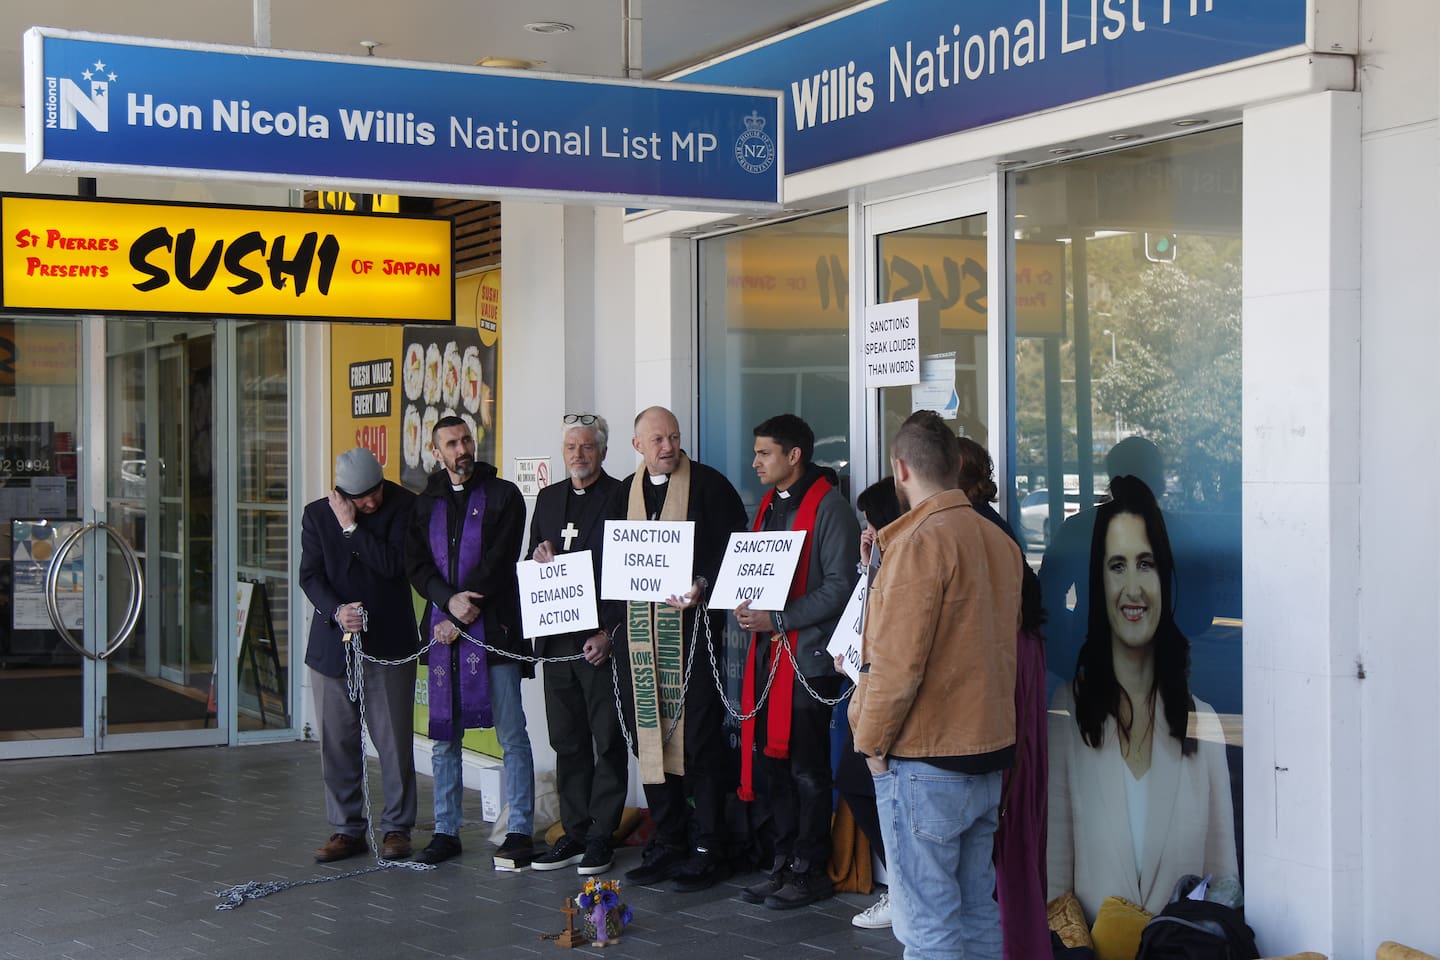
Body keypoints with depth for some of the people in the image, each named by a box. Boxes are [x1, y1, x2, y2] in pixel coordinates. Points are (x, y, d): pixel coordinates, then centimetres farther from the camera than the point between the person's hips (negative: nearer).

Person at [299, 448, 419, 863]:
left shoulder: (404, 506, -5)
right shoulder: (317, 515, 3)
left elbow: (394, 565, -15)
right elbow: (310, 575, -2)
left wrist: (352, 528, -16)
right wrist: (336, 610, -19)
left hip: (389, 643, -2)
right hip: (332, 642, 3)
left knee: (395, 740, 0)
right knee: (337, 741, 5)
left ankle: (397, 827, 12)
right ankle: (347, 829, 16)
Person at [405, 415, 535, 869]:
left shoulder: (502, 495, 4)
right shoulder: (425, 504, 15)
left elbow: (500, 560, -5)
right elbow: (416, 565, 7)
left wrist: (464, 613, -9)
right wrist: (450, 601, -11)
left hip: (494, 628, -4)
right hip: (442, 629, 4)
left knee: (511, 734, -5)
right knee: (444, 736, 7)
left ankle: (519, 832, 0)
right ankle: (446, 832, 15)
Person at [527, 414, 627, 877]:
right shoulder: (548, 499, 15)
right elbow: (533, 560, 21)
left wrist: (610, 634, -15)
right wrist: (543, 562, -4)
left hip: (603, 641, -6)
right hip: (558, 640, 6)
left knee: (608, 741, 0)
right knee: (567, 741, 10)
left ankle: (601, 835, 6)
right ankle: (574, 832, 17)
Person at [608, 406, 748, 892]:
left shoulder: (710, 486, -1)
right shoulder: (624, 492, 14)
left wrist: (702, 586, -20)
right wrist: (609, 623, 9)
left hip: (691, 627, -5)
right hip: (637, 631, 5)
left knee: (699, 737, -4)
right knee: (648, 737, 8)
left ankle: (708, 849, 4)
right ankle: (667, 844, 17)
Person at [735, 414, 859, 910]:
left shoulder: (828, 507, -11)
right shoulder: (769, 505, 16)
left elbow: (840, 586, -16)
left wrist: (778, 619, -19)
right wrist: (746, 608, 3)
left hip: (808, 655, -8)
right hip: (767, 652, 8)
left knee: (807, 767, -1)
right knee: (772, 759, 11)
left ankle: (811, 870, 9)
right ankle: (785, 863, 20)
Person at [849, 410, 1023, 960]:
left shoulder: (920, 542, -16)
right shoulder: (1000, 541, 9)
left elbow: (897, 662, -19)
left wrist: (872, 740, -6)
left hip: (924, 761, -8)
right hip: (989, 751, 8)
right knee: (976, 909, 16)